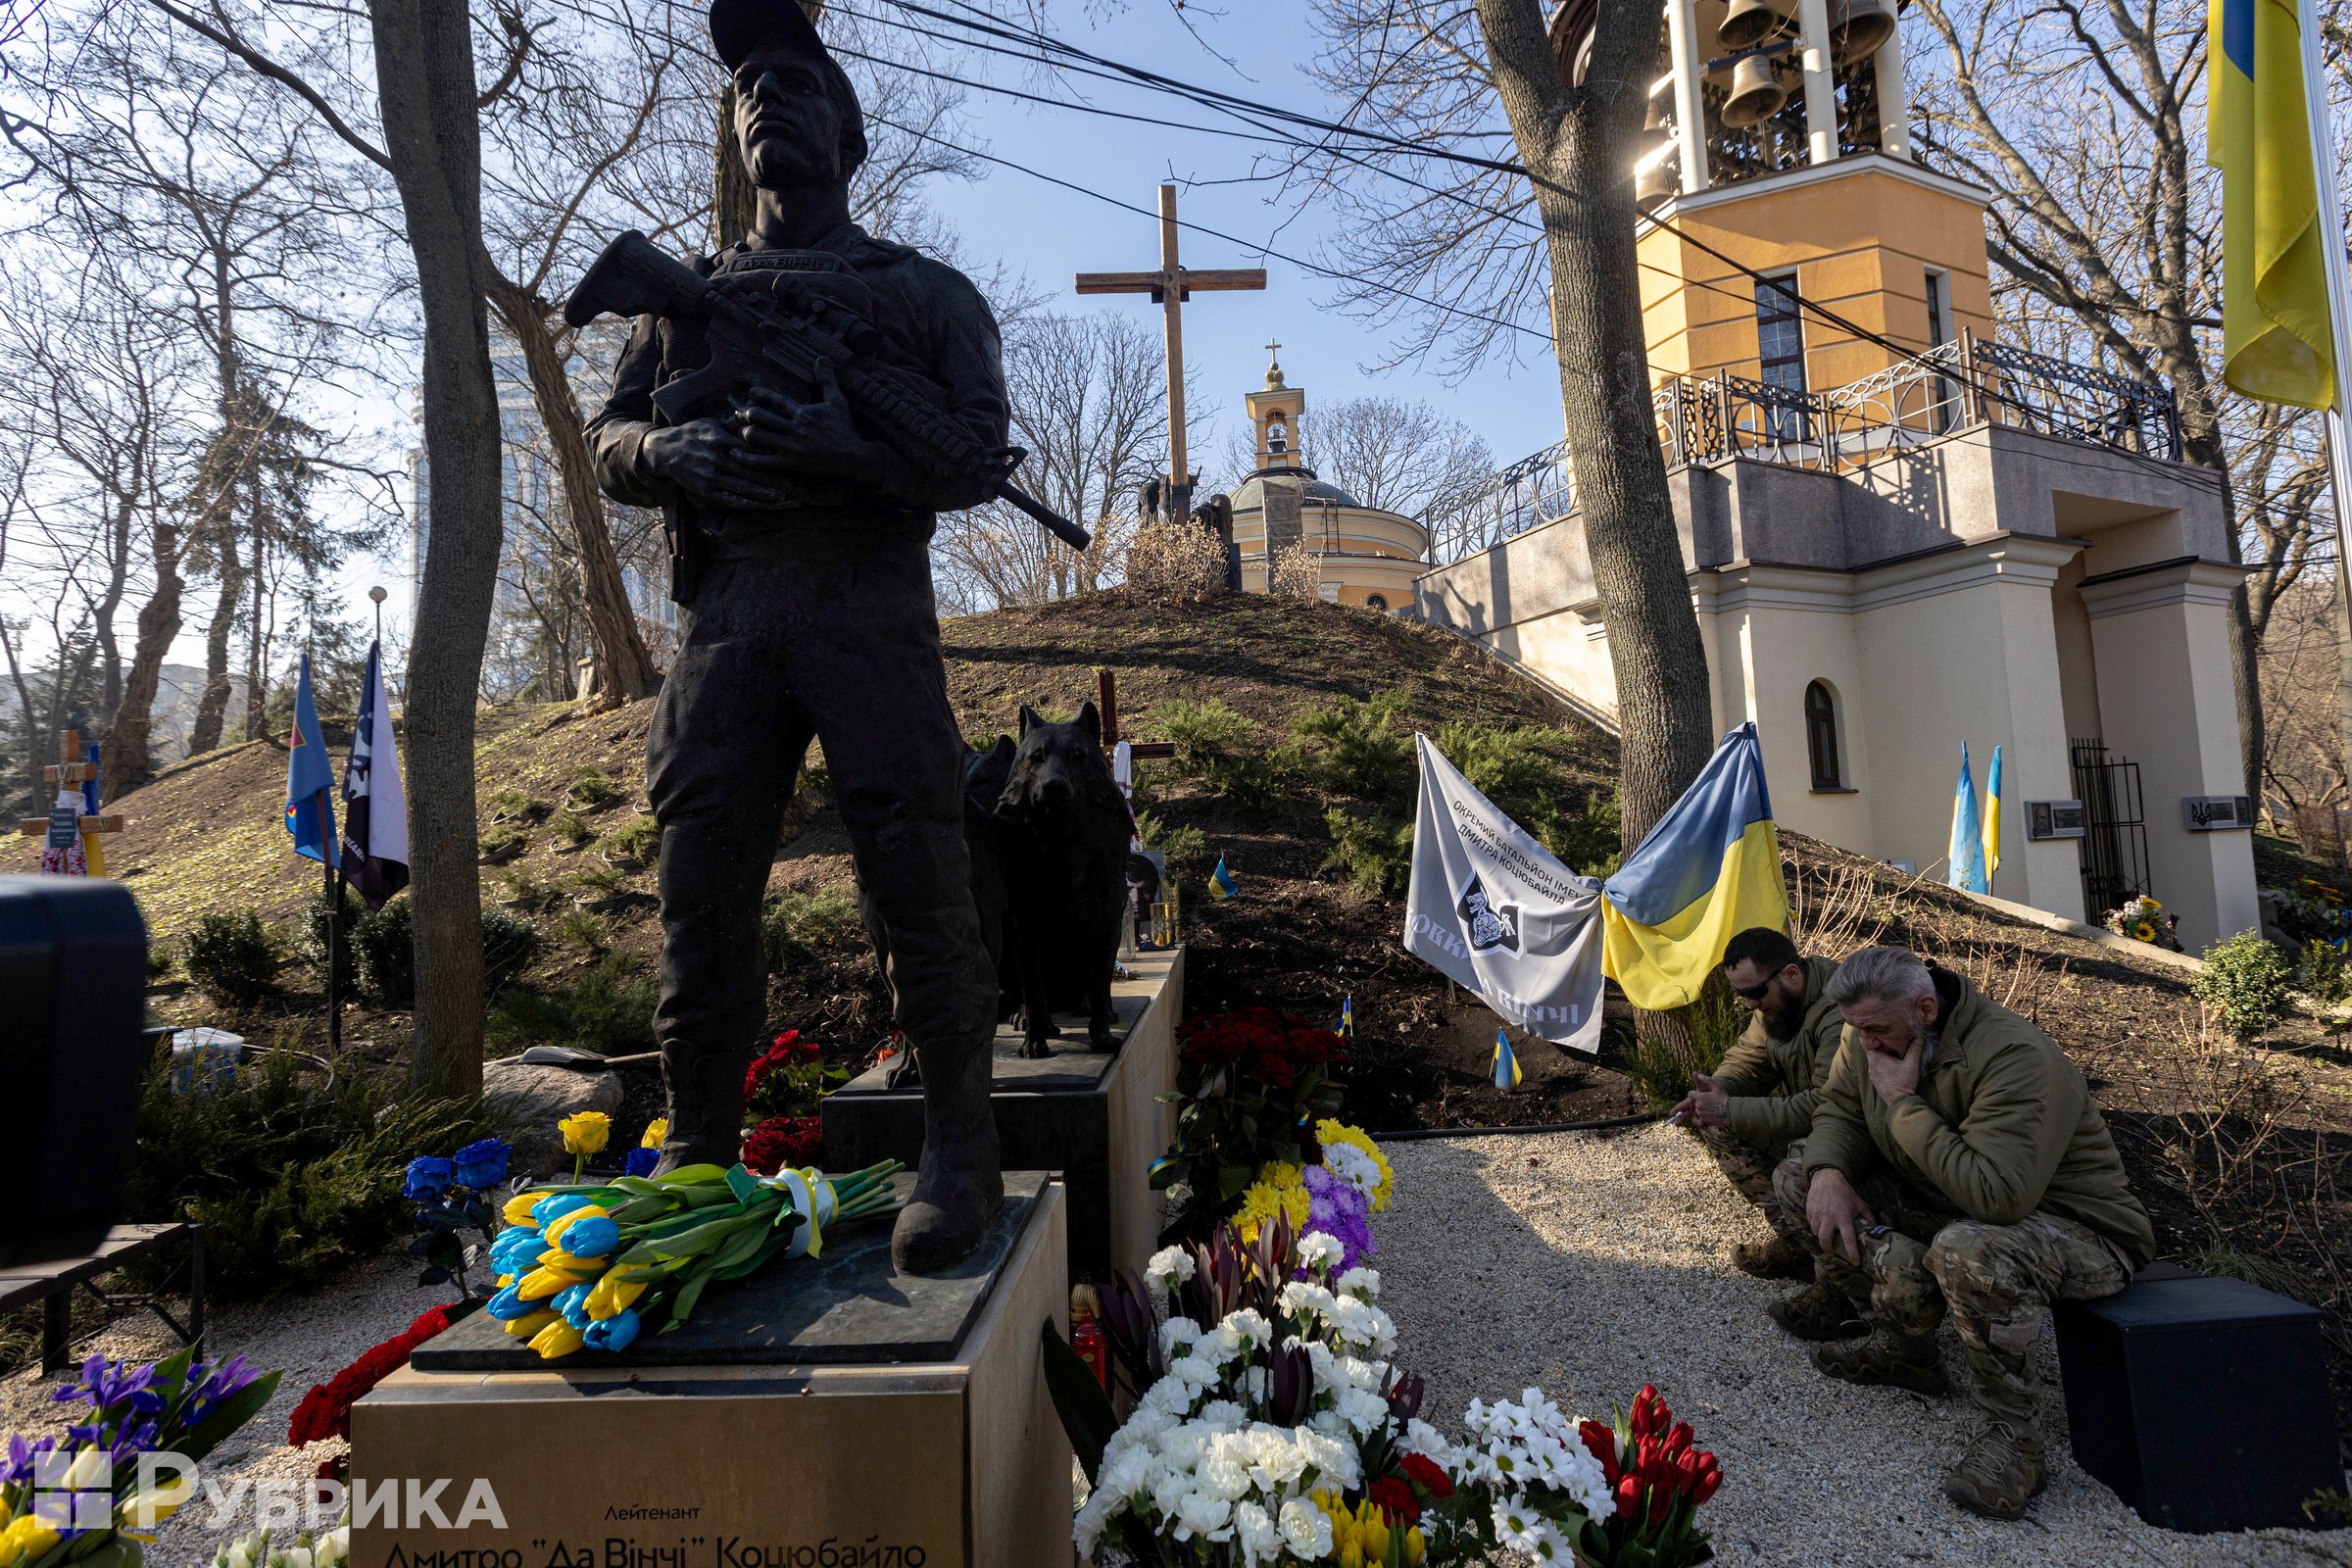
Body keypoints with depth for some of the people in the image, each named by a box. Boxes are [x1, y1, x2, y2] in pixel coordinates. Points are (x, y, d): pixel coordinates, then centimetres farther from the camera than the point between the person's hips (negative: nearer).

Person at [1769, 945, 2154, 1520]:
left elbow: (1996, 1194, -39)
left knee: (1968, 1252, -41)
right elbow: (1839, 1109, 7)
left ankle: (2012, 1433, -15)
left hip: (2080, 1229, -8)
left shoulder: (2015, 1057, -30)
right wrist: (1828, 1171, -15)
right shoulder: (1869, 1039, -5)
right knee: (1800, 1176, -3)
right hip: (1945, 1206, 8)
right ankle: (1904, 1349, 4)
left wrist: (1903, 1103, -31)